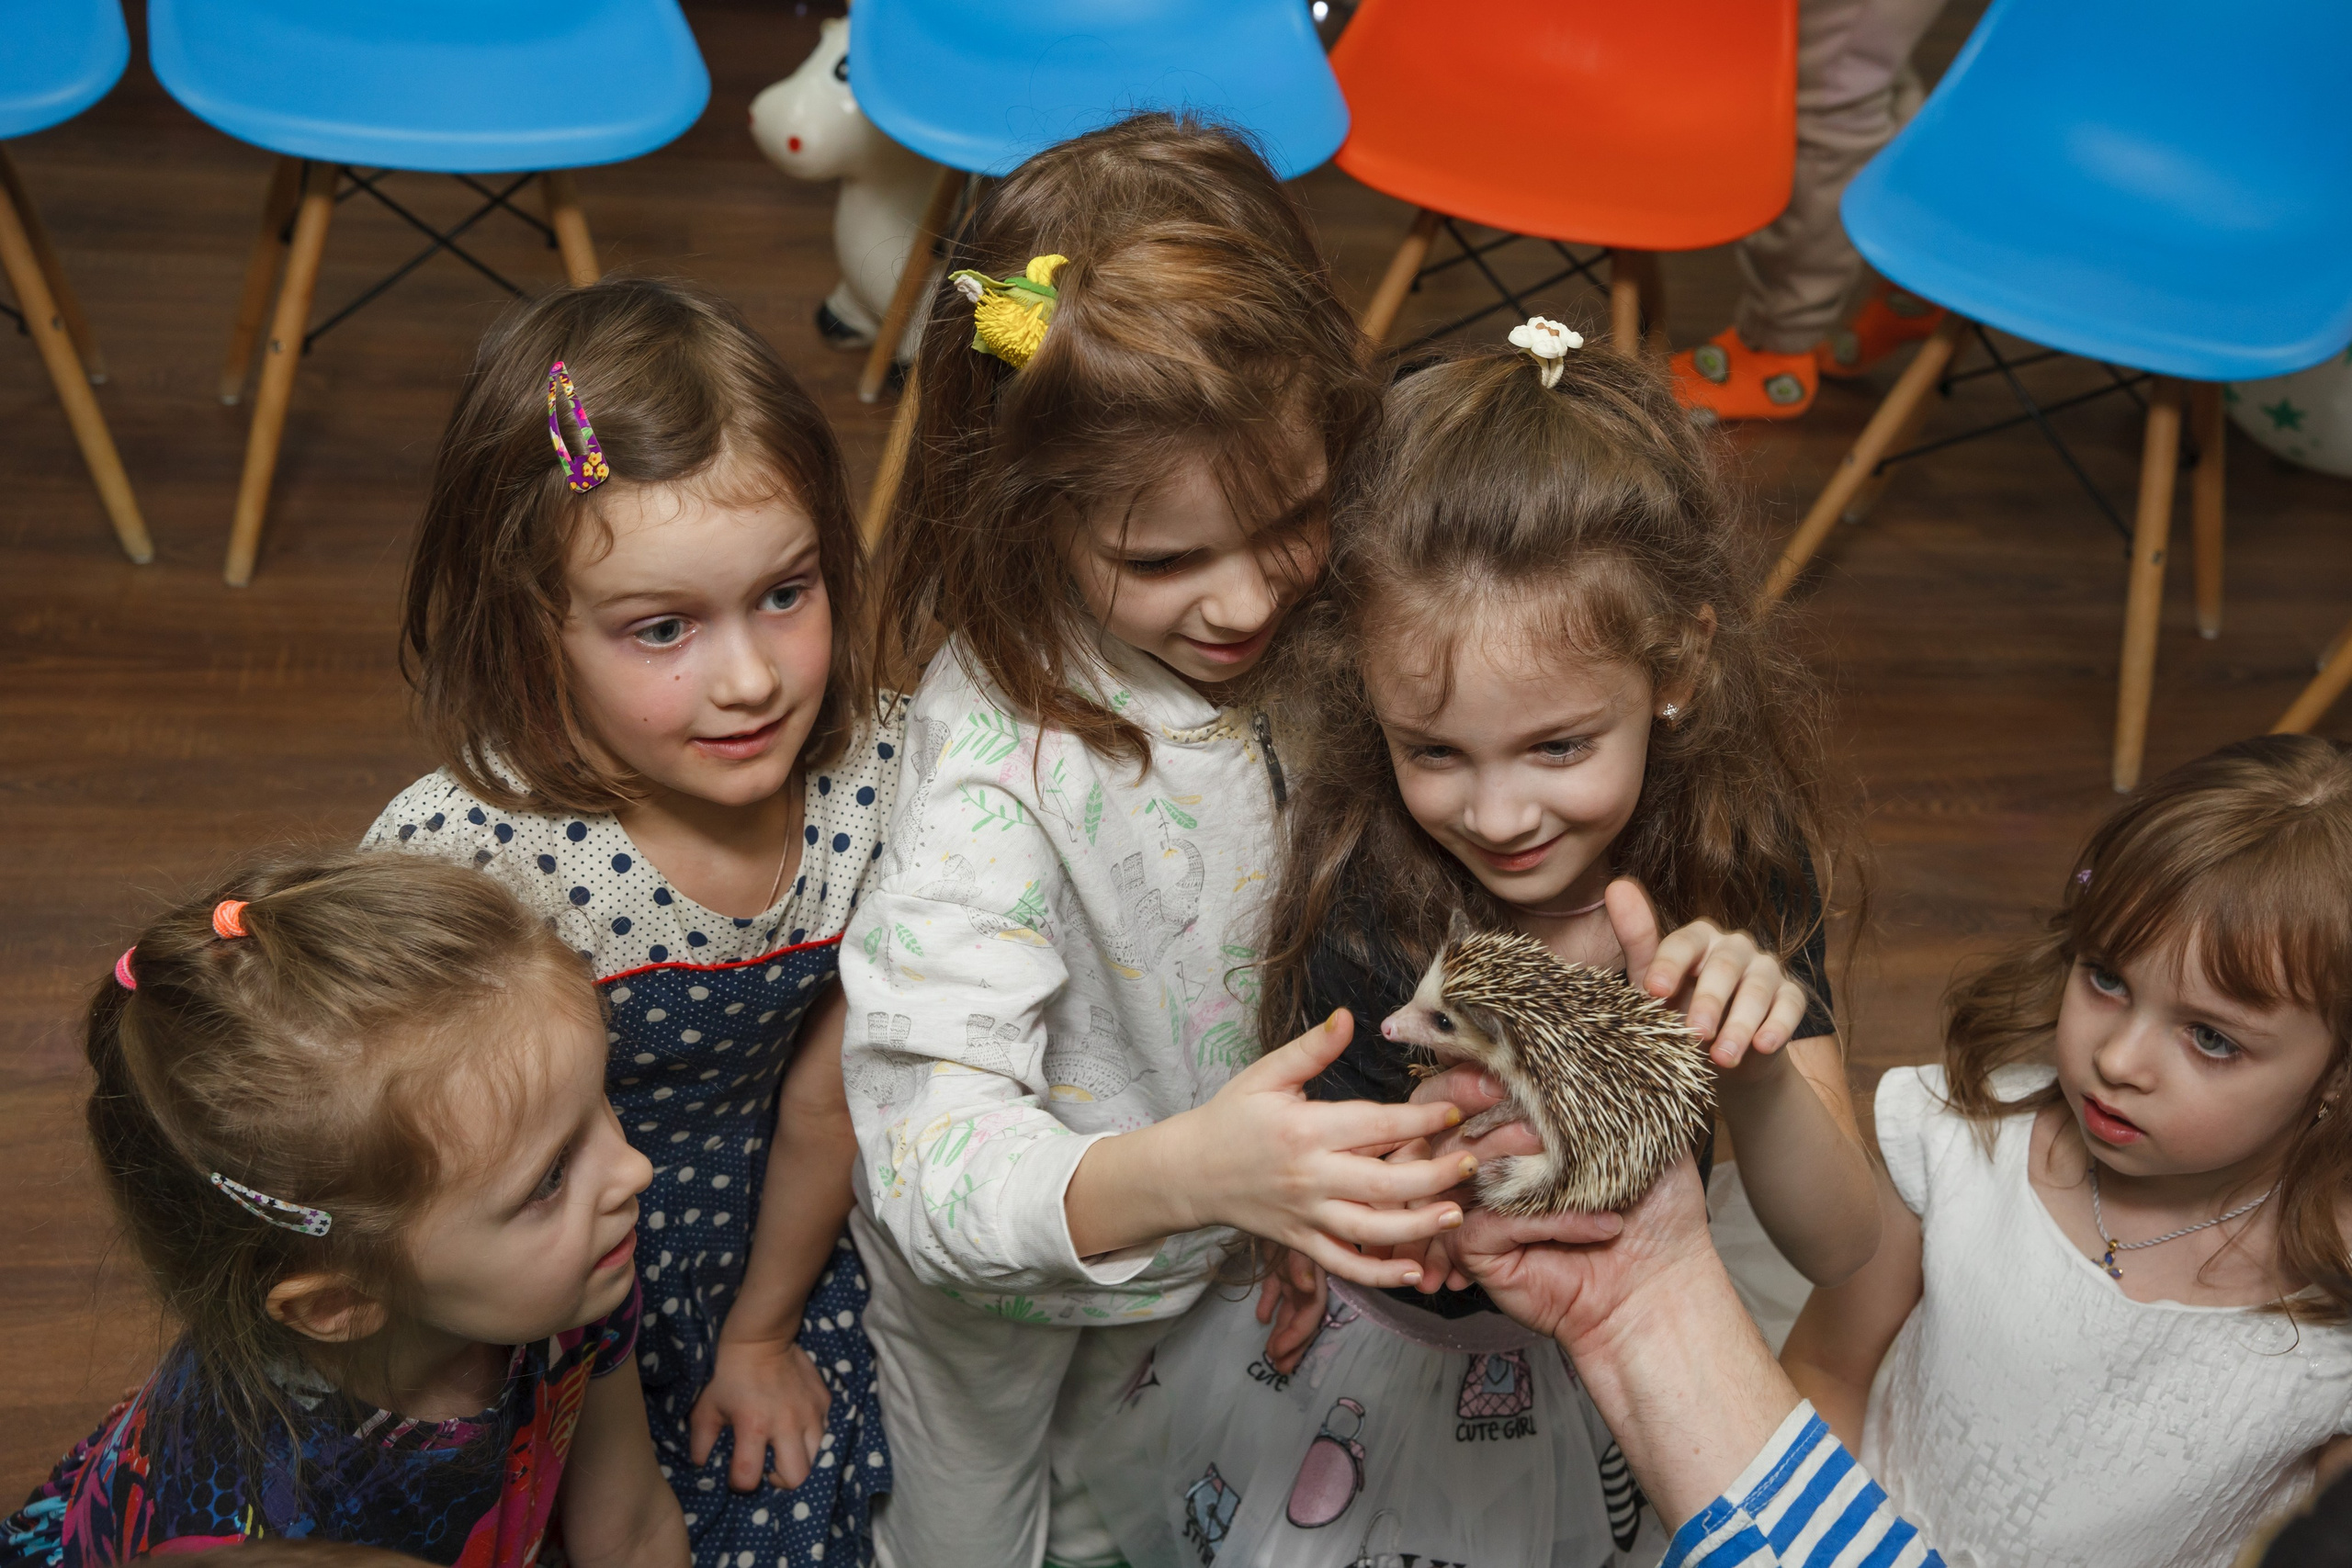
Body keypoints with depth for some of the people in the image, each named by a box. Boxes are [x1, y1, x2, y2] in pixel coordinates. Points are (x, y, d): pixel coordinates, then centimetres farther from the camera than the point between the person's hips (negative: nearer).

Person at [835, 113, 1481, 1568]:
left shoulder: (1306, 635, -21)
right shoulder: (997, 771, -38)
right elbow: (931, 1168, -42)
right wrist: (1186, 1169, -59)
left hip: (1186, 1231, 5)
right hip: (1002, 1282, -4)